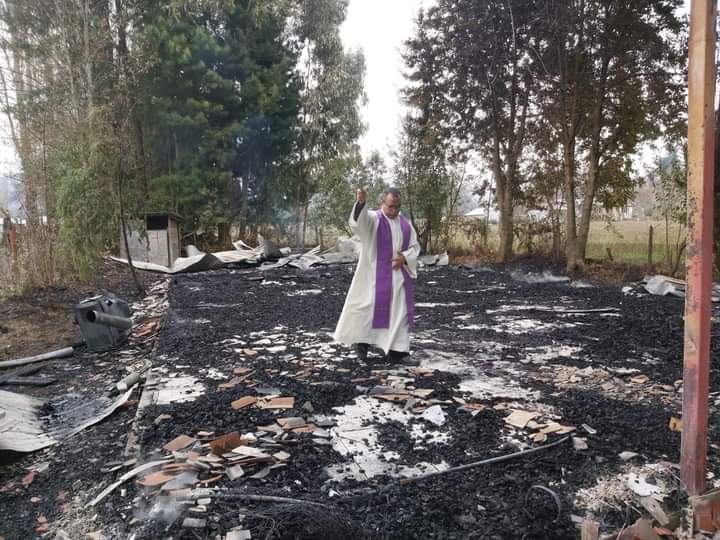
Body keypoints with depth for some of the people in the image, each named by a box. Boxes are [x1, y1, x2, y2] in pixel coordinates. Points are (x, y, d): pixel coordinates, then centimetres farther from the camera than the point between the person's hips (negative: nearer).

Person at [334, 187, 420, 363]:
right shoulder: (373, 219, -6)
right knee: (369, 305, -2)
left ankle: (395, 350, 10)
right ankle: (361, 340, 18)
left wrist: (405, 258, -8)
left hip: (398, 275, 5)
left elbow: (414, 246, 14)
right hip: (375, 275, -4)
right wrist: (361, 202, -50)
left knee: (398, 311, 4)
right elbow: (360, 218, -28)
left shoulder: (405, 224, 9)